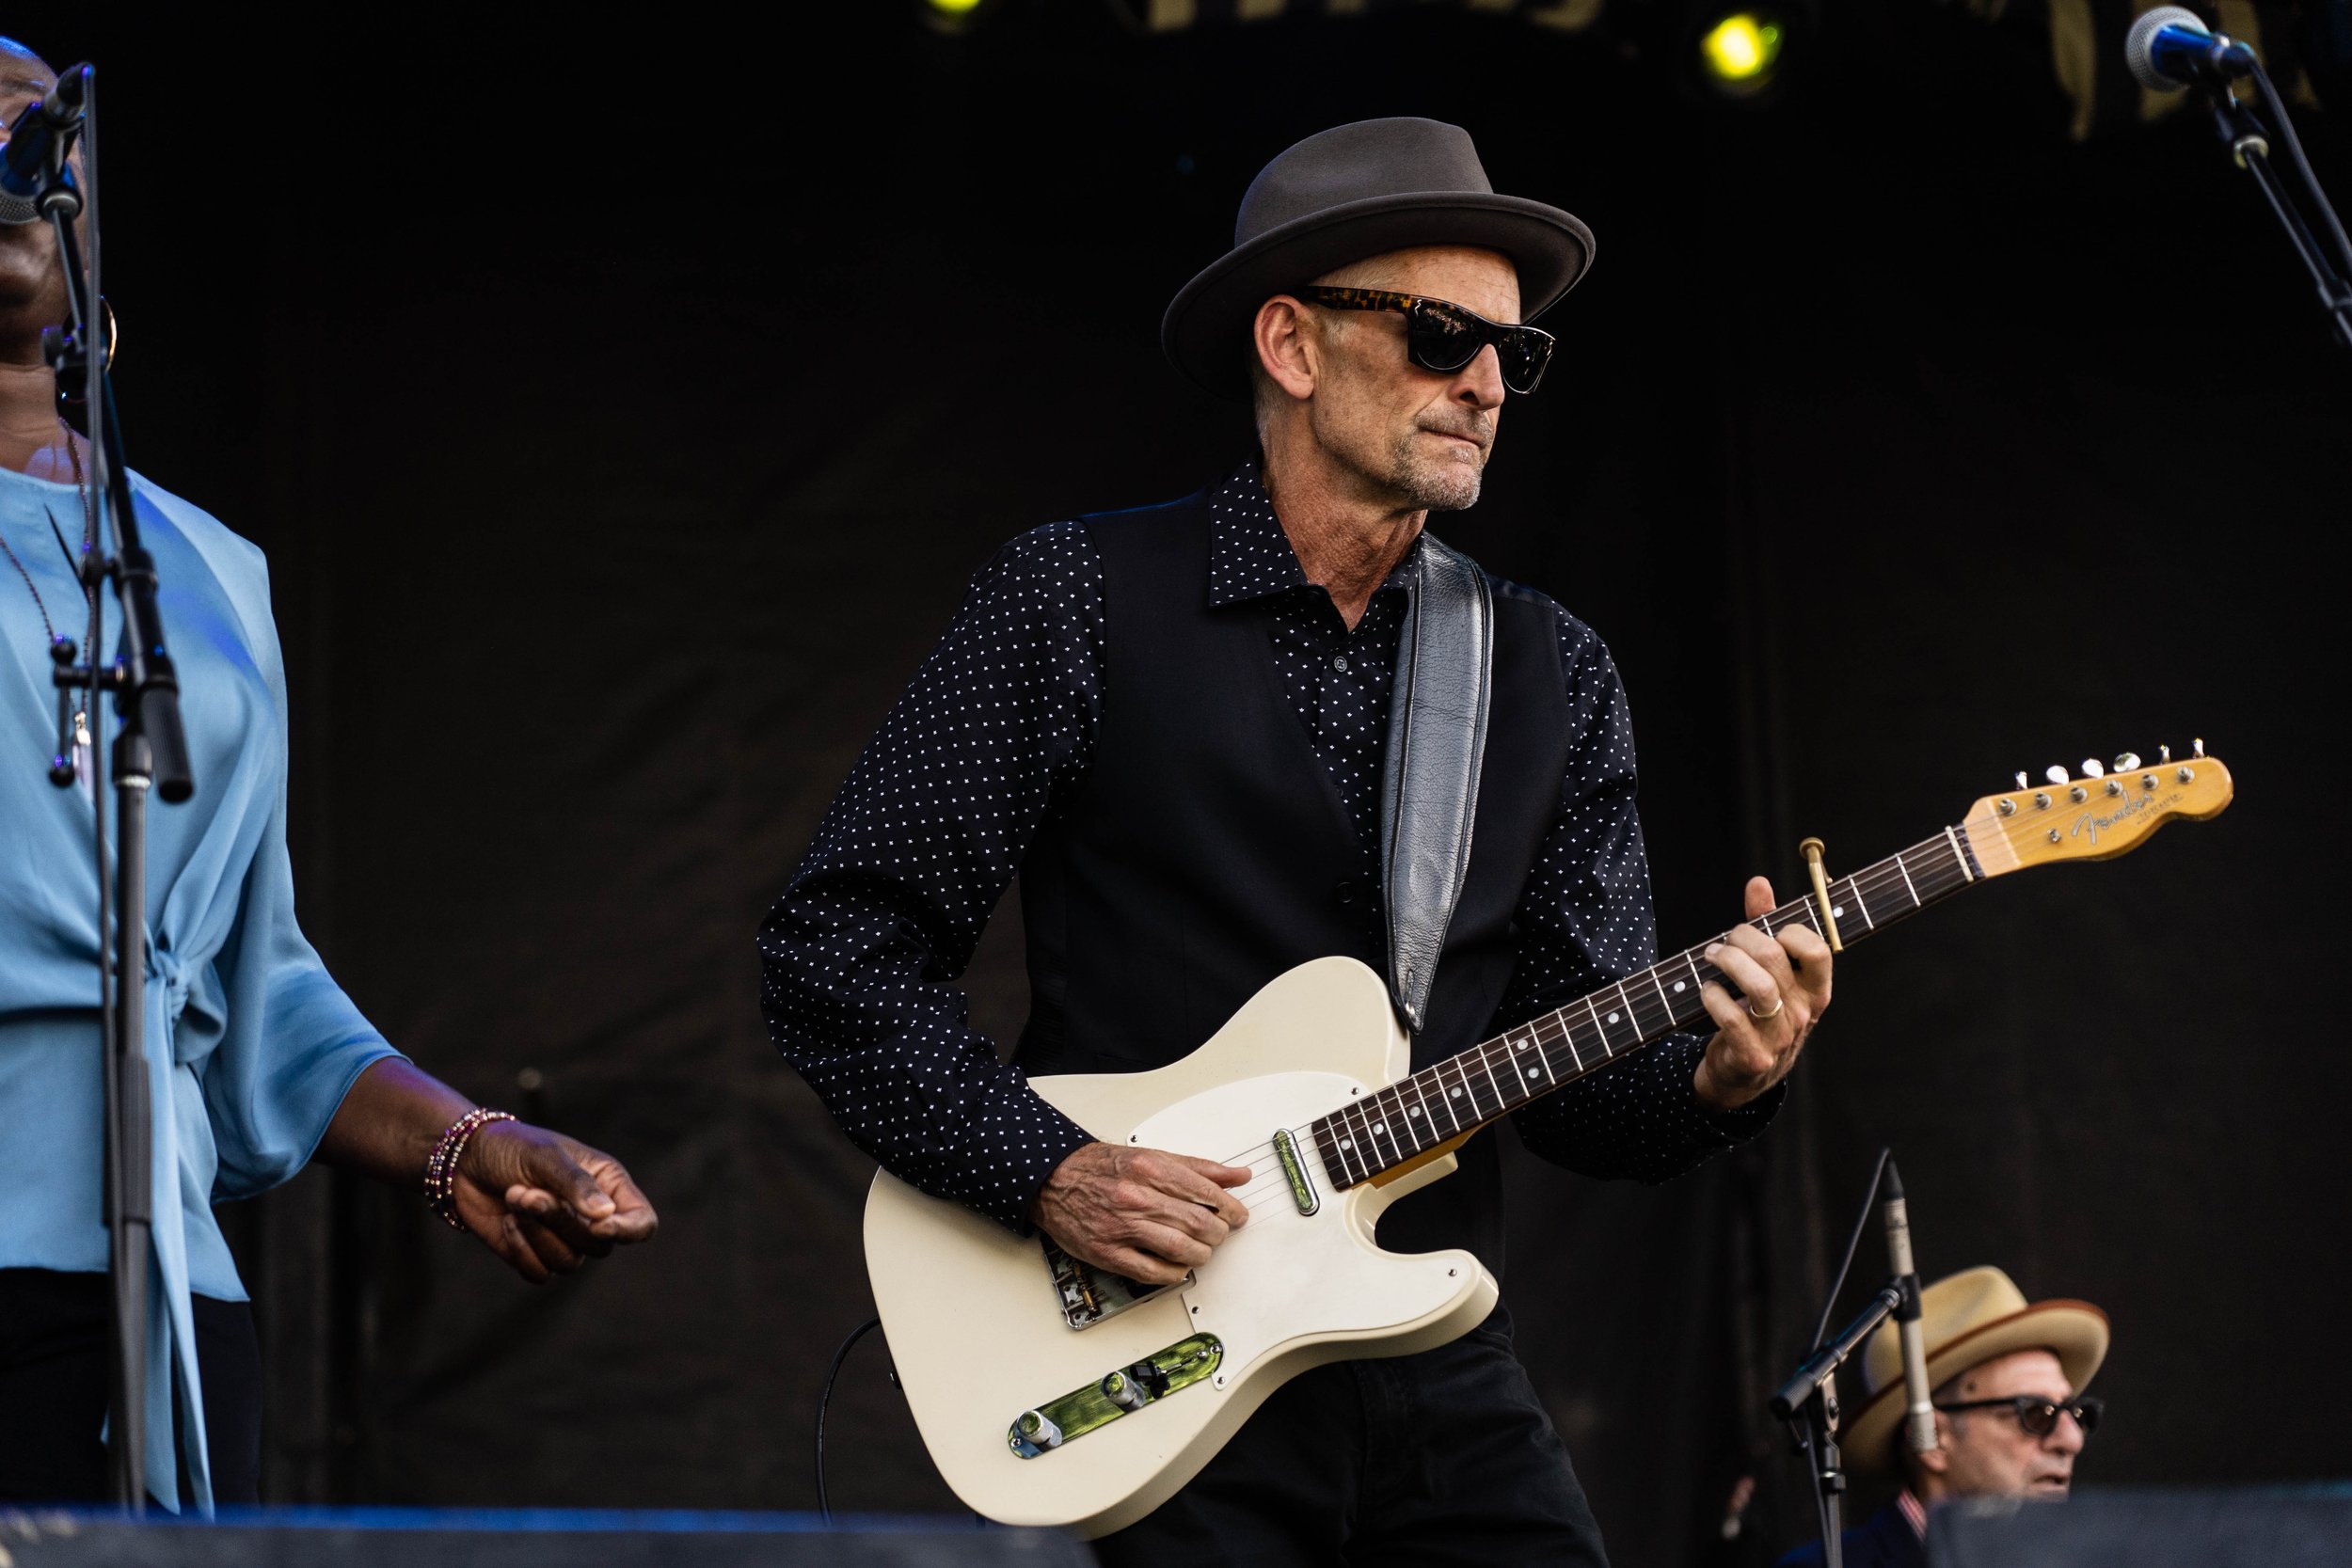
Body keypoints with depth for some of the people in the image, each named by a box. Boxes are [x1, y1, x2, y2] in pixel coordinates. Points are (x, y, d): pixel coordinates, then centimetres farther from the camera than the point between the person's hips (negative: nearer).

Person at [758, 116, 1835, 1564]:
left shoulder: (1554, 674, 10)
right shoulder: (1080, 602, -3)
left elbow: (1582, 1072, 7)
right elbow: (839, 952, -4)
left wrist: (1716, 1079, -14)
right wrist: (1046, 1169, -15)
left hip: (1447, 1385, 4)